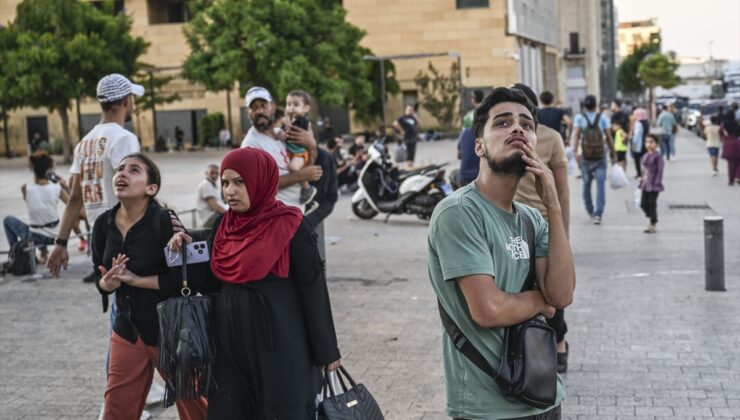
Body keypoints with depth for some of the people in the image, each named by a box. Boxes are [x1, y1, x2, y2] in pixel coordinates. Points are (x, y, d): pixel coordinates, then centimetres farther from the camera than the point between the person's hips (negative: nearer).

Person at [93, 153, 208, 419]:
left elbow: (193, 278, -22)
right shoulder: (104, 224, 0)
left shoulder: (164, 221, -18)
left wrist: (137, 280, -21)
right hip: (127, 330, 5)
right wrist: (108, 283, -13)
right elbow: (100, 277, 11)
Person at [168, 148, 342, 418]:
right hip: (230, 341, 6)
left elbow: (313, 289, -10)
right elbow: (212, 278, 17)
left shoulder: (291, 227, -12)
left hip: (281, 344, -5)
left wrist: (325, 352, -8)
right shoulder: (223, 225, 5)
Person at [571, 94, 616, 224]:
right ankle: (598, 214, -16)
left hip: (585, 155, 1)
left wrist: (575, 151, -20)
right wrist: (613, 153, 8)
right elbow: (609, 137, 1)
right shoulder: (602, 118, 3)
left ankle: (590, 211, 27)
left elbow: (576, 134, -12)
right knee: (600, 184, -5)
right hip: (600, 155, -1)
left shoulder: (579, 118, 2)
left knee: (586, 183, 15)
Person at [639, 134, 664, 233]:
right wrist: (642, 182, 15)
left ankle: (652, 225, 9)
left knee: (652, 204, -1)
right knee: (643, 204, 6)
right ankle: (653, 220, 25)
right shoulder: (645, 156, 11)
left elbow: (660, 171, -13)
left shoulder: (658, 156, -11)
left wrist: (657, 183, -18)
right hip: (645, 184, 7)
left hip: (653, 185, -7)